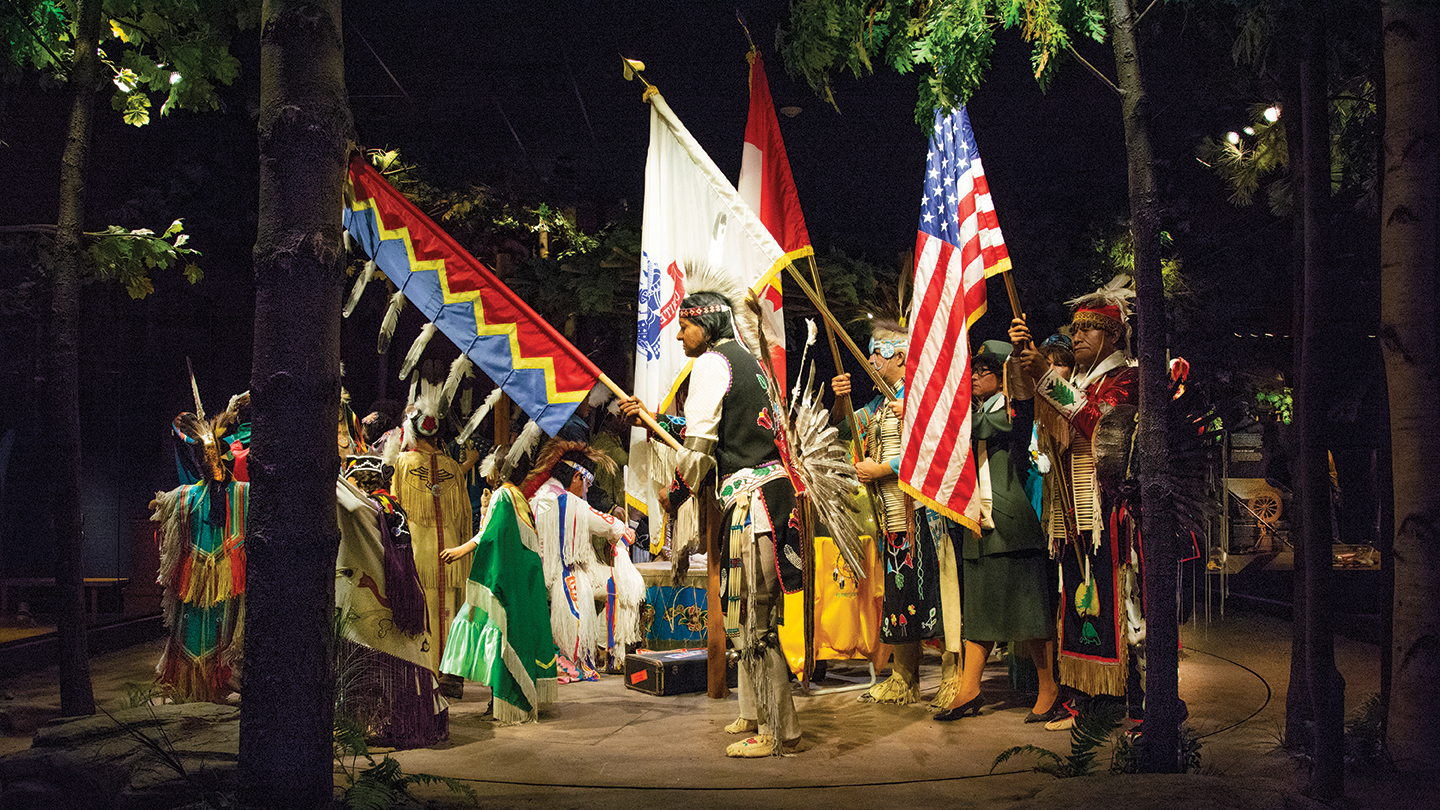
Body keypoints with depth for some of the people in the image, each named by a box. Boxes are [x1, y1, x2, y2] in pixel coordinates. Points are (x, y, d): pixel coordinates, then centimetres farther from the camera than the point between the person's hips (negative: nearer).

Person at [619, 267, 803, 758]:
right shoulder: (746, 360, 21)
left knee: (753, 620, -7)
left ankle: (780, 732, -4)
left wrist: (673, 496, 1)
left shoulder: (711, 363, -8)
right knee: (746, 612, 17)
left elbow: (699, 446, -13)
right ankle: (755, 714, 25)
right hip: (767, 491, 10)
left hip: (753, 496, -10)